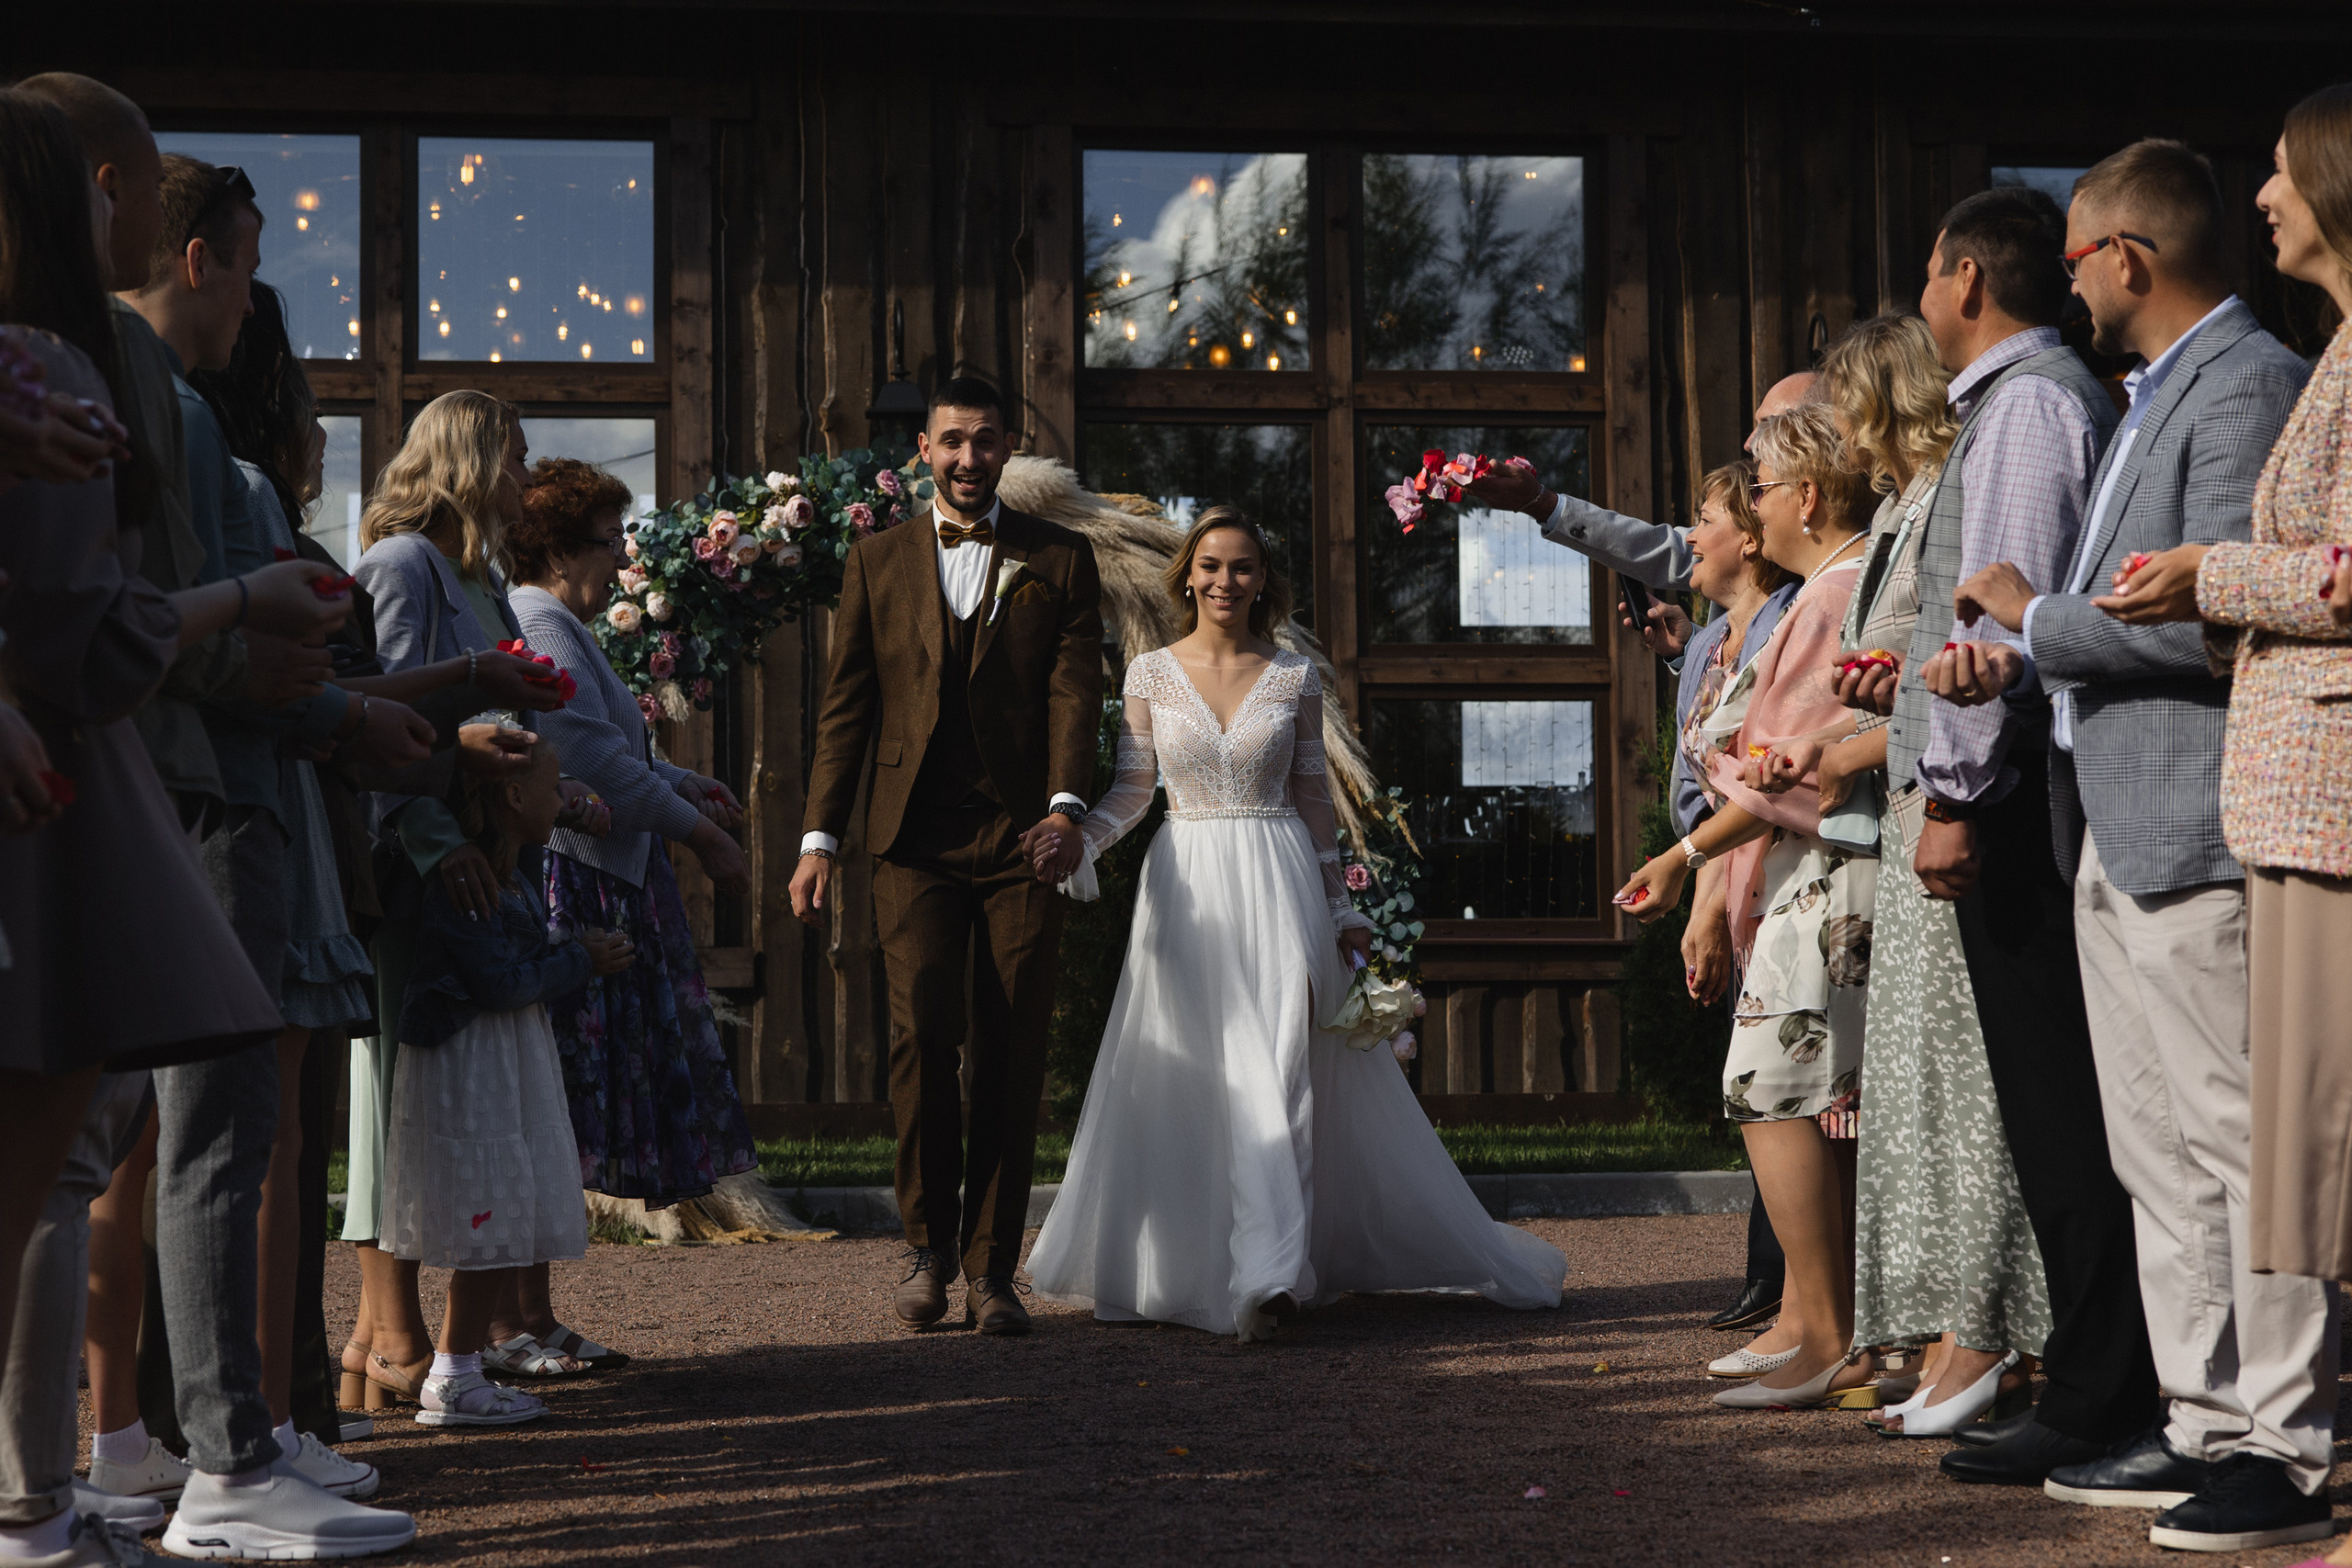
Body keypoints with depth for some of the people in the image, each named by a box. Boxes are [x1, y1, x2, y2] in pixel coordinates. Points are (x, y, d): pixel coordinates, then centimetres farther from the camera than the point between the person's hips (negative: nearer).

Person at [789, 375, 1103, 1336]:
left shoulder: (1060, 561, 10)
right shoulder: (878, 563, 14)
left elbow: (1075, 691, -1)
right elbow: (846, 708, 12)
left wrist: (1065, 805, -18)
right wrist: (820, 835, 3)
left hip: (1023, 835, 0)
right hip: (915, 840, 0)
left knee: (1012, 1053, -1)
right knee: (923, 1032, -11)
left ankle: (990, 1267, 9)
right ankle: (928, 1248, 5)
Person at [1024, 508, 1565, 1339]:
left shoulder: (1297, 676, 5)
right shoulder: (1151, 672, 5)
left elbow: (1314, 798, 9)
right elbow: (1132, 789, 6)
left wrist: (1342, 910, 8)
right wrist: (1075, 840, -11)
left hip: (1278, 890, -1)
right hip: (1187, 889, 1)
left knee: (1277, 1070, -12)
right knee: (1189, 1076, 2)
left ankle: (1269, 1274, -17)